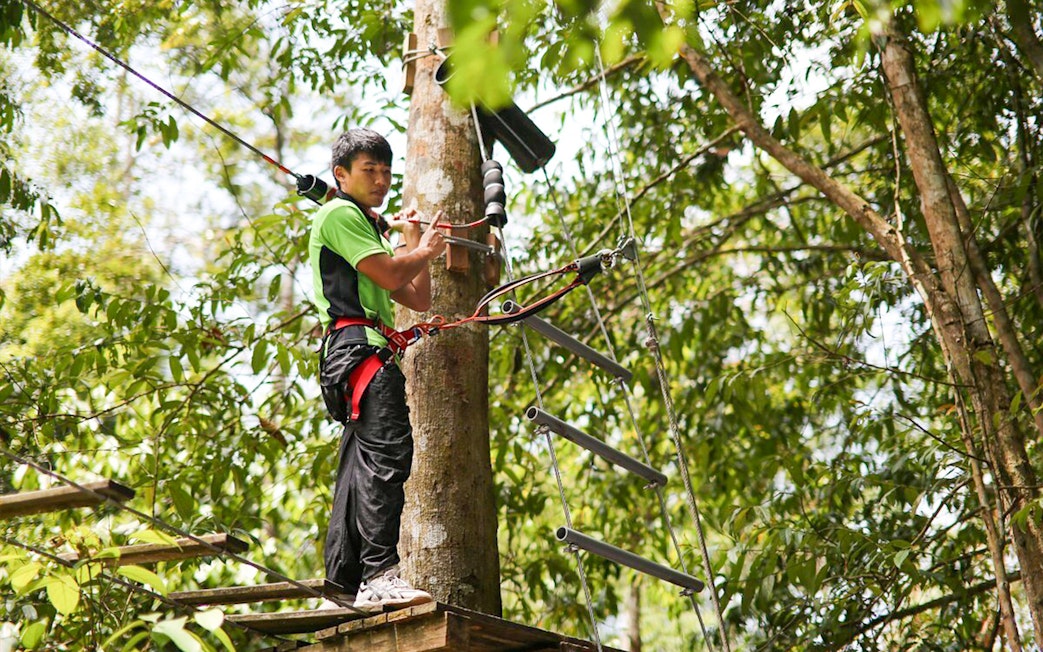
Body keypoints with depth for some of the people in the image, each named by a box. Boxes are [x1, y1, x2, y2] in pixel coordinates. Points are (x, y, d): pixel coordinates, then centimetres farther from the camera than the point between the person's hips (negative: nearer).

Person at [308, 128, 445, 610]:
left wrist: (413, 243, 21)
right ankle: (380, 576, -33)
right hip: (359, 345, -11)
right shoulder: (339, 214, 1)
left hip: (368, 355, 11)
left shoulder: (368, 227, 32)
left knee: (361, 470, 6)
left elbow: (420, 299, 27)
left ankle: (343, 588, 5)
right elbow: (389, 275, -12)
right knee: (387, 453, -23)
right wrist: (426, 250, 6)